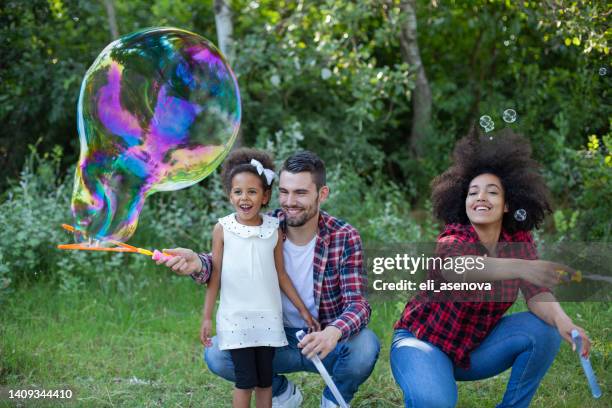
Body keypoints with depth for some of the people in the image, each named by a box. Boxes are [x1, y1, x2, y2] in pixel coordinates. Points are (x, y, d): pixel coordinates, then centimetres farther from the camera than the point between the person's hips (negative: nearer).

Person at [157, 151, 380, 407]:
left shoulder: (344, 238, -14)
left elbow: (358, 303, -21)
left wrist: (333, 332, -45)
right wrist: (196, 264, -46)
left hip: (326, 340, -2)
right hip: (278, 338, 2)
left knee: (365, 344, -33)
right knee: (216, 354, -21)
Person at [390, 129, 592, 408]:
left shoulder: (519, 240, -8)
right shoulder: (452, 241, -24)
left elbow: (537, 294, -21)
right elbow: (460, 268, -49)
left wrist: (562, 320, -45)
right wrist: (521, 267, -68)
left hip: (475, 347, 5)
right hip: (424, 343, -5)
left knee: (544, 330, -19)